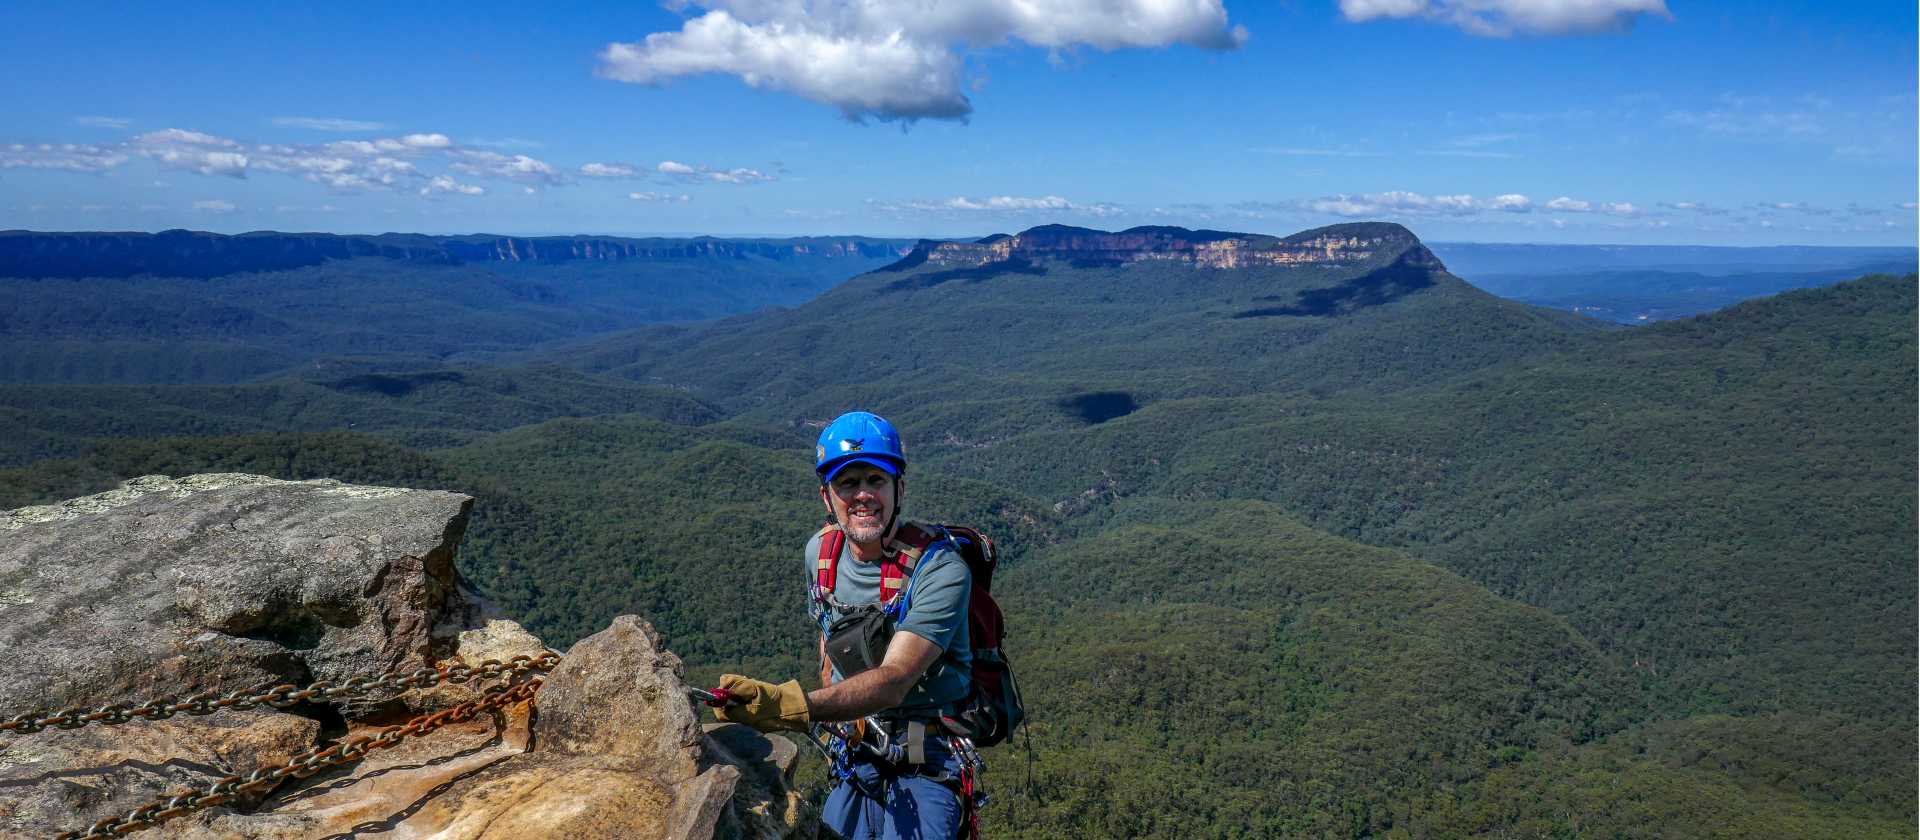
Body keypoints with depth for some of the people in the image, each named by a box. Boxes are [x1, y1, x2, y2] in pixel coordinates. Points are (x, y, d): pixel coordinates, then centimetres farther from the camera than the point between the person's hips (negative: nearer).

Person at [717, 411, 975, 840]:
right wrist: (835, 719, 13)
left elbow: (893, 682, -31)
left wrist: (791, 706, -45)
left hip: (924, 770, -5)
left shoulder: (941, 569, -21)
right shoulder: (820, 551, -1)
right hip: (854, 760, 5)